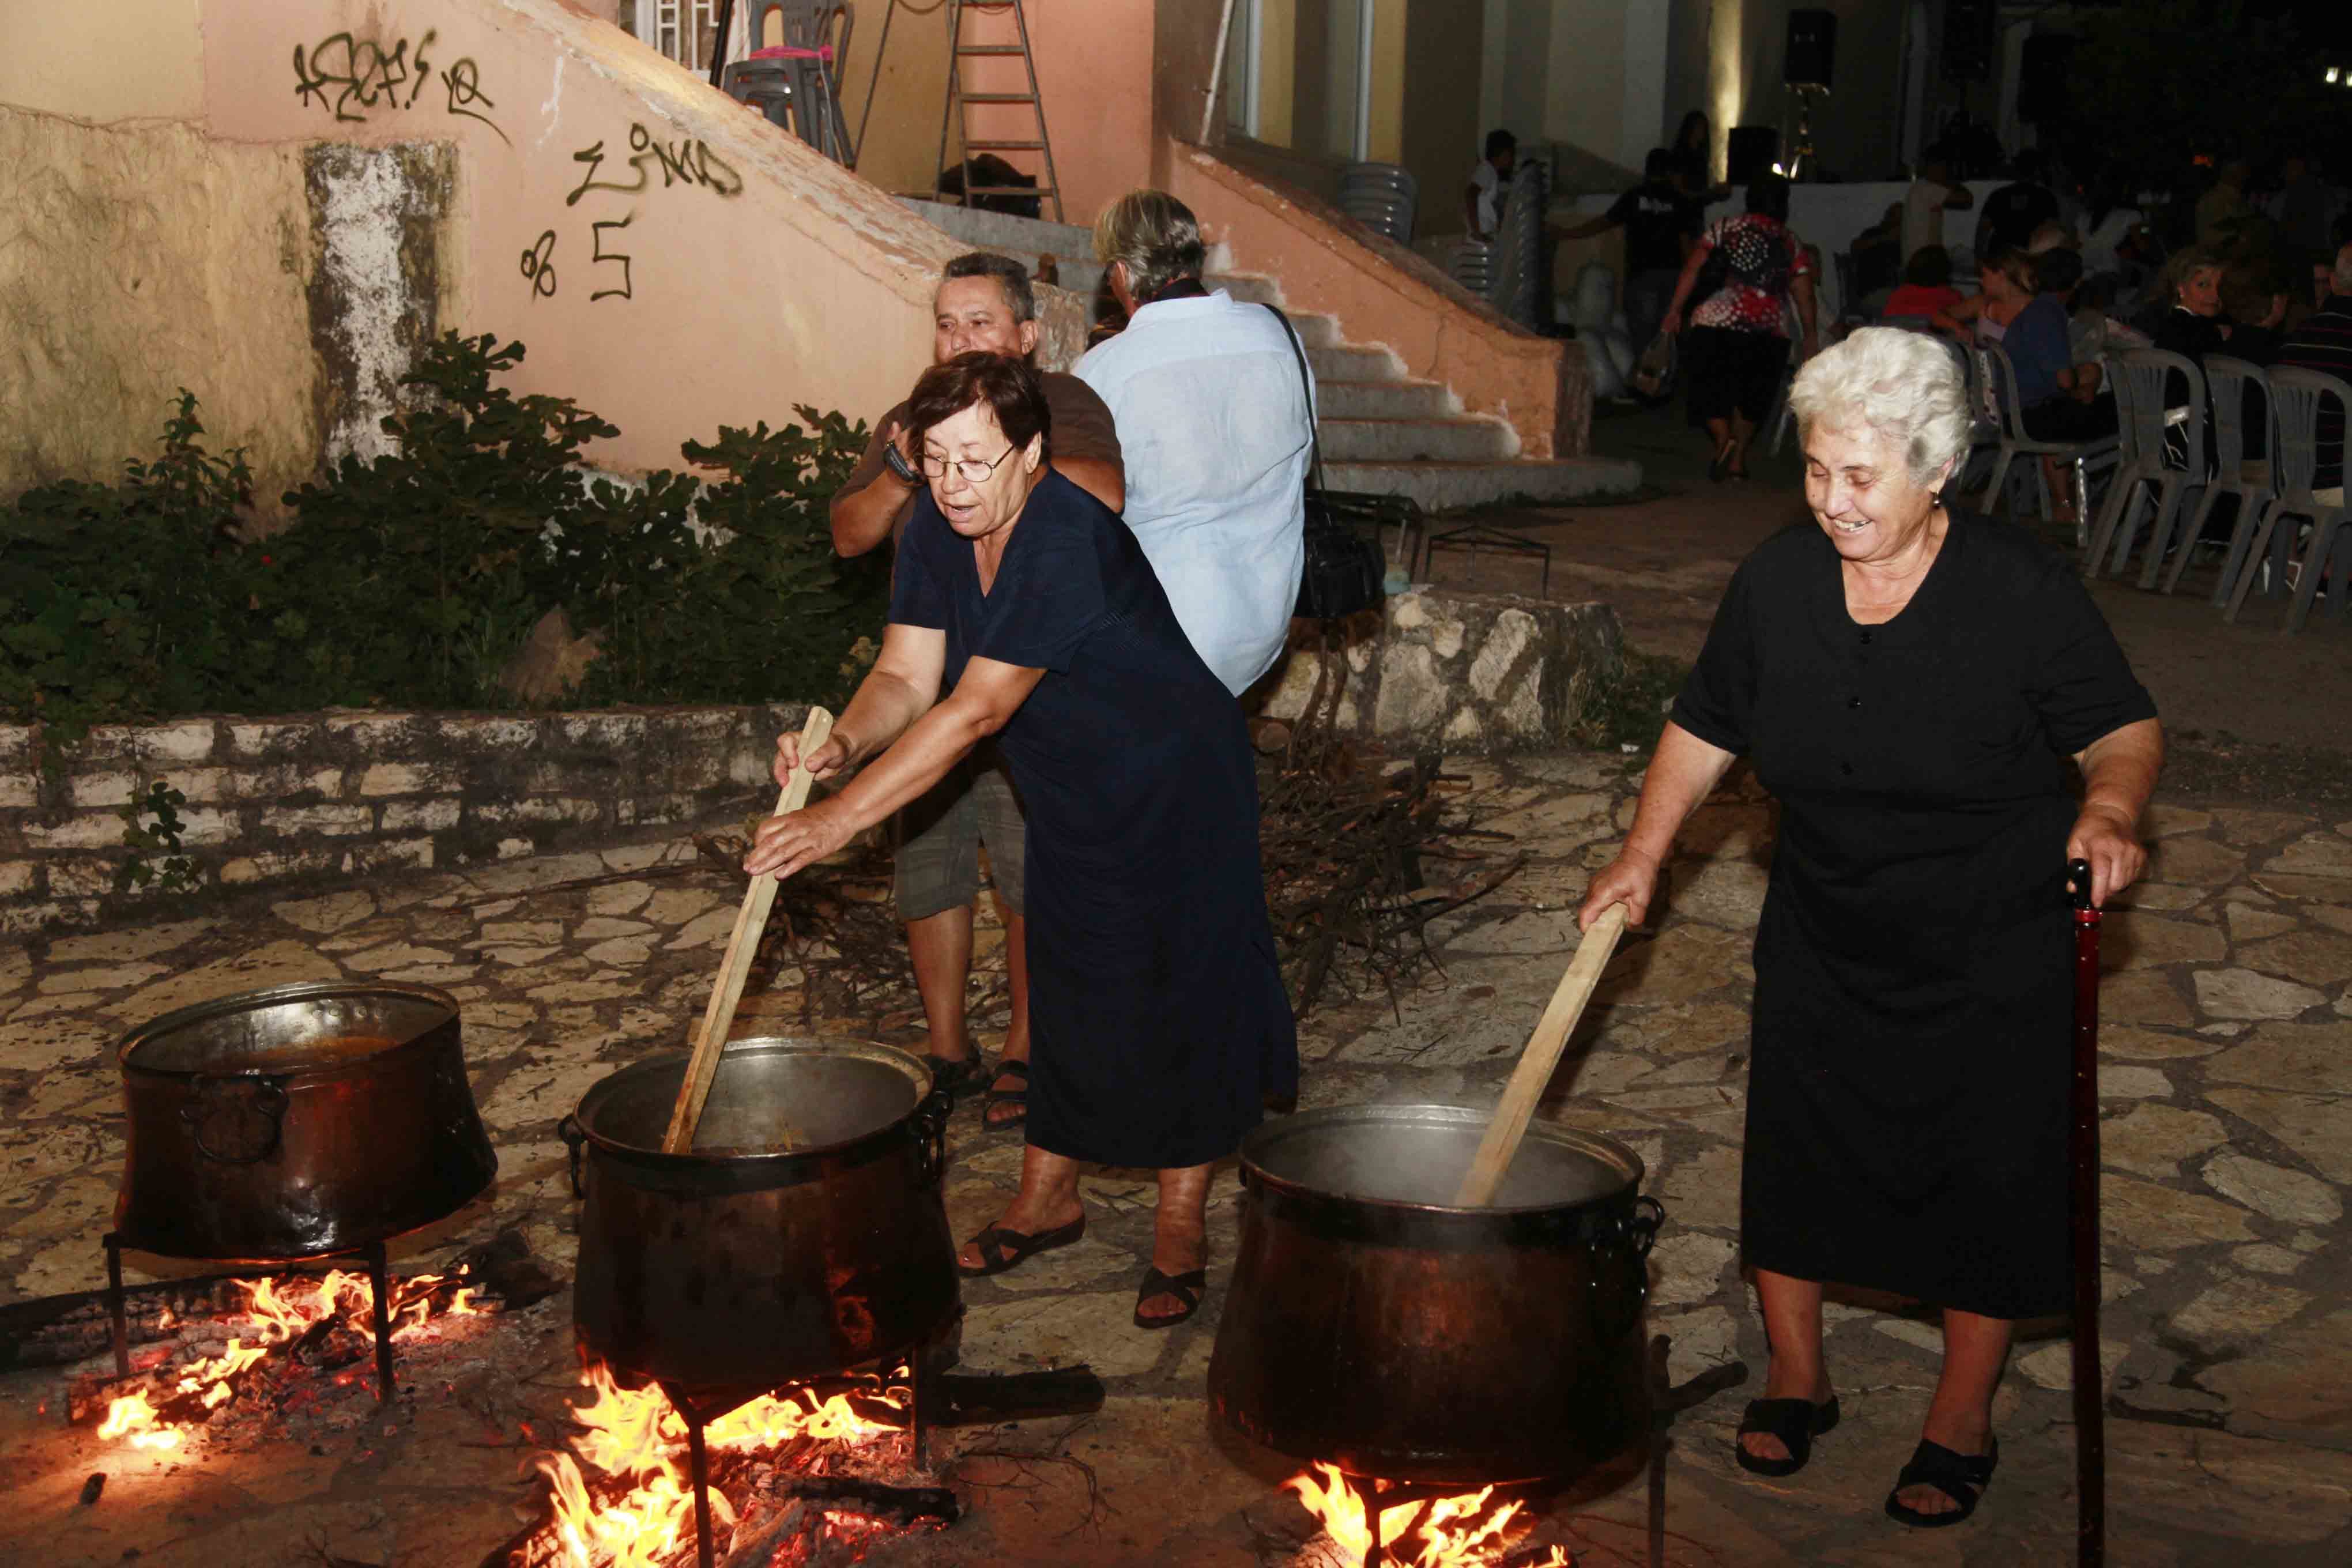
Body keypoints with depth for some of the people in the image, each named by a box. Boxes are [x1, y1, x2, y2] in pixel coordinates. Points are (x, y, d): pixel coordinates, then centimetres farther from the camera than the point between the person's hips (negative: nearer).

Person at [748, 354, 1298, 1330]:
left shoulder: (1067, 545, -32)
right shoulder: (936, 530, -6)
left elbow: (974, 712, -35)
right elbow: (907, 678, -7)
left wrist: (840, 819, -37)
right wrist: (843, 745, -29)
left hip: (1176, 791, -7)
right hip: (1072, 800, 7)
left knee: (1174, 1000, -1)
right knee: (1066, 990, 14)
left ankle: (1180, 1232, 13)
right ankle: (1047, 1198, 28)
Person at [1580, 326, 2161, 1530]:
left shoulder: (2022, 590, -16)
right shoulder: (1776, 581, -6)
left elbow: (2125, 729, -7)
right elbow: (1705, 728, 6)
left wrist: (2111, 809, -29)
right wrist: (1644, 852, -3)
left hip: (1991, 958, -3)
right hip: (1822, 944, 4)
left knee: (1982, 1179, 6)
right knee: (1794, 1151, 10)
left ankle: (1961, 1421, 27)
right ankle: (1796, 1378, 33)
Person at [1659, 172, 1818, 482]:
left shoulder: (1725, 228, 8)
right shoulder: (1792, 244, 11)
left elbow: (1692, 270, 1)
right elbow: (1804, 296, 10)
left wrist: (1675, 310, 2)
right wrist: (1811, 336, 18)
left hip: (1718, 324, -2)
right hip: (1770, 331, 2)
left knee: (1708, 387, 7)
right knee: (1750, 393, 19)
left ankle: (1723, 437, -19)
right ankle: (1738, 457, 18)